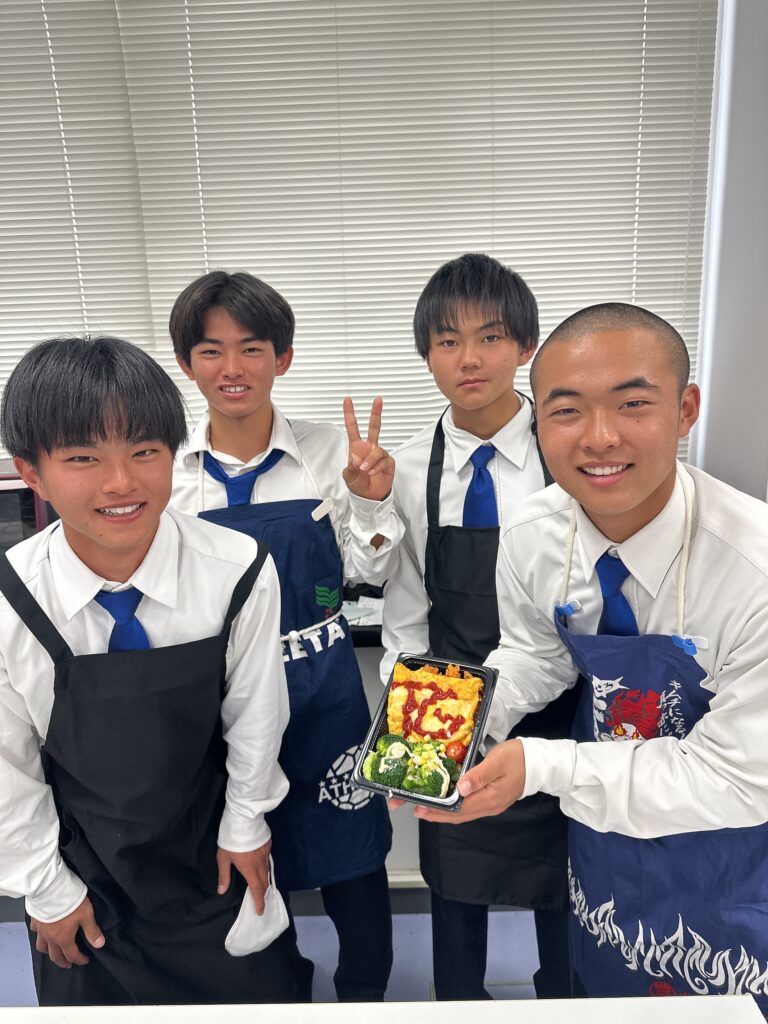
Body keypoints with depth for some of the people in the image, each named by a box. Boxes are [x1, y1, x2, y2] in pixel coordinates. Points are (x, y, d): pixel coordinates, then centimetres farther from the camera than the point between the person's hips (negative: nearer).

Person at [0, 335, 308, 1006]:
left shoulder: (239, 573, -27)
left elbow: (255, 716, -12)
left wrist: (244, 827, 0)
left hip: (212, 851, 0)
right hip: (80, 864, 1)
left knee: (257, 991, 20)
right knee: (91, 993, 25)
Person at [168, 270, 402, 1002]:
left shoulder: (330, 452, -7)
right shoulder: (167, 468, -5)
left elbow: (366, 572, -1)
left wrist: (370, 502, -17)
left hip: (321, 685, -1)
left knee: (348, 851, 14)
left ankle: (364, 996, 44)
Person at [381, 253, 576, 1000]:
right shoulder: (409, 470, -7)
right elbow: (404, 613, -1)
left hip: (554, 714, -1)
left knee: (560, 882, 22)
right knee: (454, 883, 22)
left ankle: (561, 994, 52)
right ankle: (458, 999, 51)